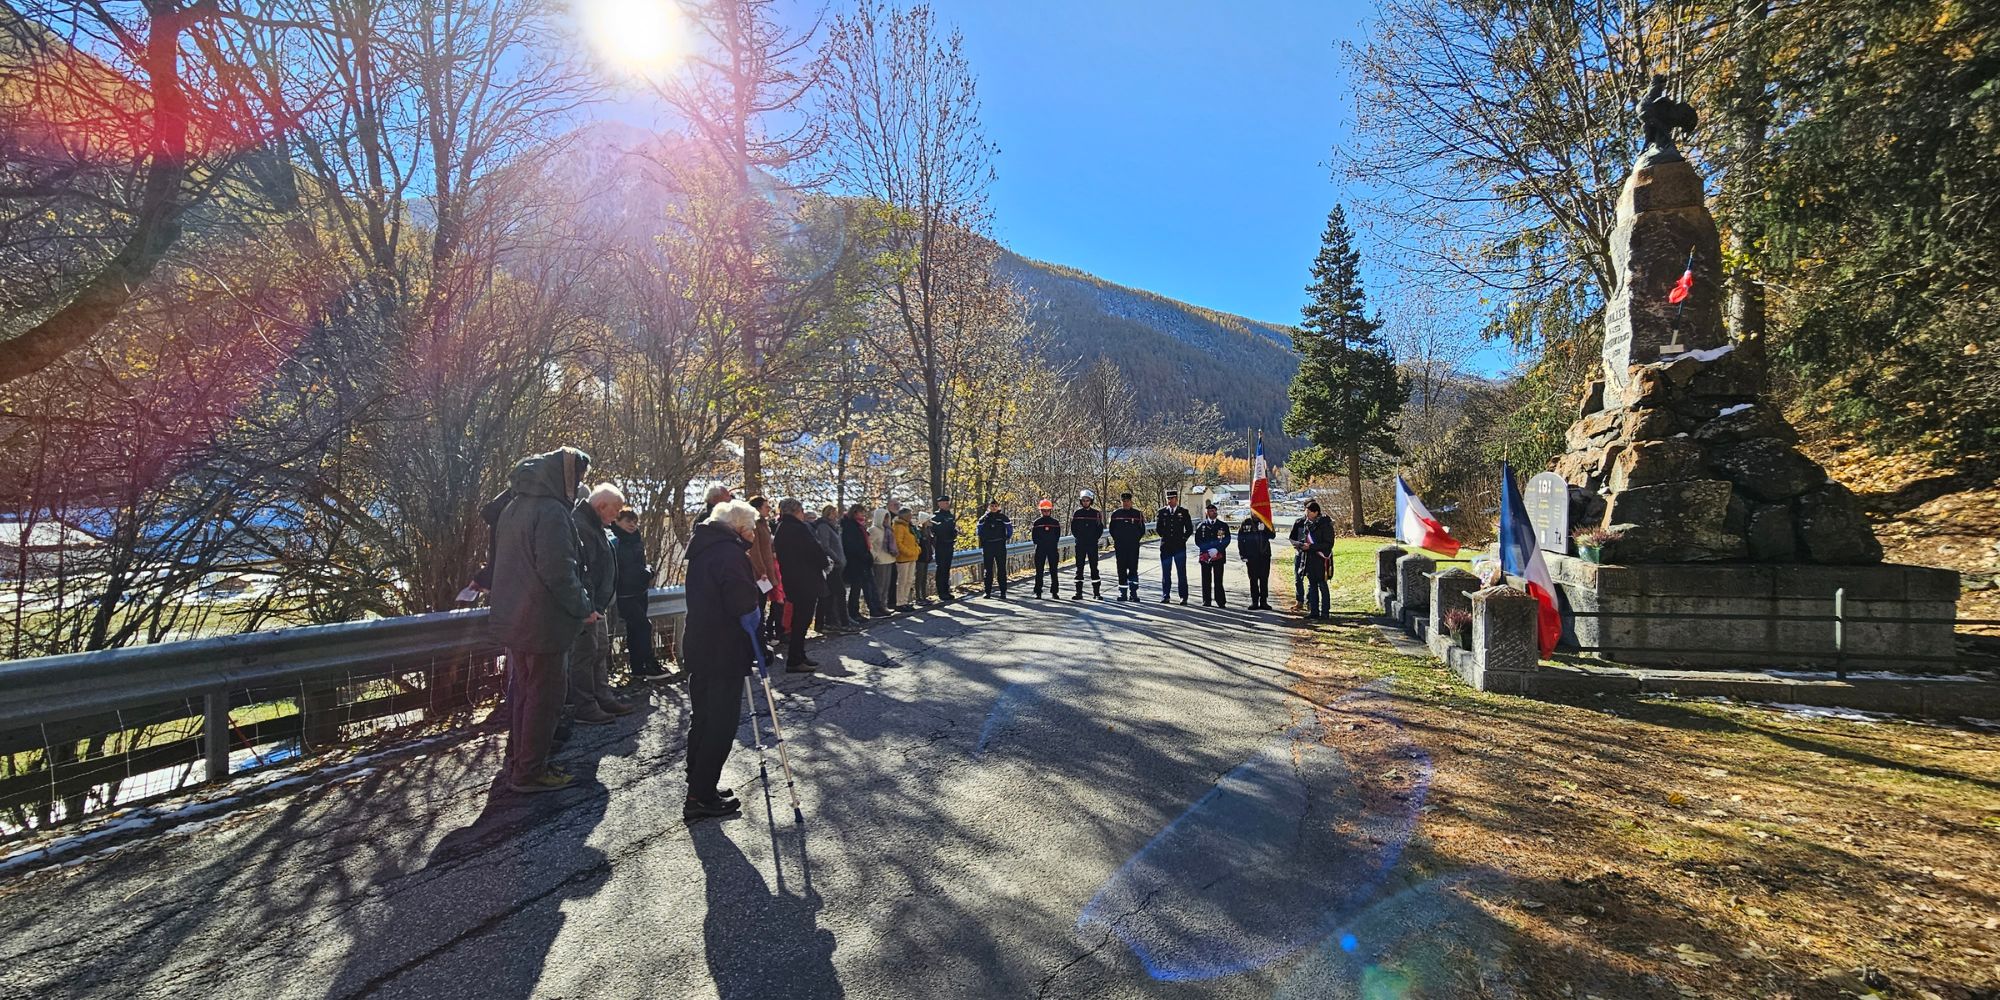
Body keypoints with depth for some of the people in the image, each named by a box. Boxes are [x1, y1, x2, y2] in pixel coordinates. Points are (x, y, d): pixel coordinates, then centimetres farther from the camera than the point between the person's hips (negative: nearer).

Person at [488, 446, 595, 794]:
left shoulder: (512, 507, 11)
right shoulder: (551, 511, -20)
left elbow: (501, 561, 19)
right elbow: (559, 572, -24)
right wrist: (583, 608, -12)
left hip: (512, 619, 10)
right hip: (544, 622, -9)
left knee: (521, 691, 19)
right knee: (544, 696, 2)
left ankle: (518, 761, 31)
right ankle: (530, 772, 11)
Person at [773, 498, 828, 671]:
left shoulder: (780, 529, 11)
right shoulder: (798, 528, -17)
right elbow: (815, 551, -16)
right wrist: (823, 564, 5)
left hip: (790, 580, 9)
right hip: (806, 580, -9)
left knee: (800, 619, 17)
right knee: (802, 620, -4)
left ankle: (799, 656, 24)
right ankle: (794, 661, -2)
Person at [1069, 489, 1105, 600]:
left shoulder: (1096, 513, 2)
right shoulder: (1077, 513, 4)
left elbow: (1100, 528, 5)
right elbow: (1073, 528, 8)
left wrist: (1094, 538, -4)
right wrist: (1079, 537, 0)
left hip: (1093, 545, -1)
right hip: (1080, 545, 1)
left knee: (1094, 568, 1)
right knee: (1079, 568, 2)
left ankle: (1097, 592, 7)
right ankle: (1079, 593, 6)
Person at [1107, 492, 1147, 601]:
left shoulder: (1137, 514, 3)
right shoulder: (1115, 514, 6)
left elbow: (1142, 529, 8)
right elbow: (1112, 529, 13)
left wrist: (1136, 539, 2)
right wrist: (1117, 540, 5)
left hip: (1133, 546, -1)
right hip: (1120, 547, 1)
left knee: (1133, 569, -4)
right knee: (1122, 569, 4)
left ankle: (1133, 593, 0)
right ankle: (1123, 593, 11)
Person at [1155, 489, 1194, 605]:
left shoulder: (1184, 512, 5)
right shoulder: (1161, 512, 7)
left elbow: (1189, 529, 7)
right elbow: (1157, 527, 7)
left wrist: (1183, 539, 0)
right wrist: (1165, 536, 2)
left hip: (1179, 547, -1)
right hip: (1165, 546, 1)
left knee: (1182, 573, 0)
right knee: (1165, 573, 4)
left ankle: (1184, 597, 5)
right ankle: (1166, 596, 9)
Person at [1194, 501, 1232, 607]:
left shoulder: (1223, 525, 9)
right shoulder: (1201, 526, 9)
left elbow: (1227, 540, 2)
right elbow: (1198, 541, 4)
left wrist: (1216, 550, -10)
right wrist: (1208, 550, -8)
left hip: (1219, 556, -1)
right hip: (1205, 556, 1)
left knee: (1218, 580, -4)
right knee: (1206, 580, 1)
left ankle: (1221, 601, 0)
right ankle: (1206, 601, 7)